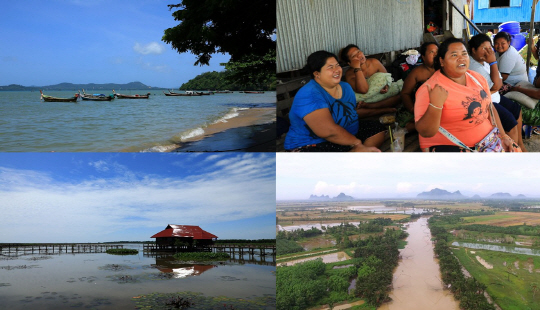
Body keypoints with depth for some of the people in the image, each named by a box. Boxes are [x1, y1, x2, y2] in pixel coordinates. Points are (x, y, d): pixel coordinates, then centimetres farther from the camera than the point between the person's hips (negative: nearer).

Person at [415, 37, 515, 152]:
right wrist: (435, 105, -34)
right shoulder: (430, 89, -16)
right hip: (448, 146, -8)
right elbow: (426, 132, -20)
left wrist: (502, 135, 8)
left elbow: (490, 108, 18)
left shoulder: (477, 78, 7)